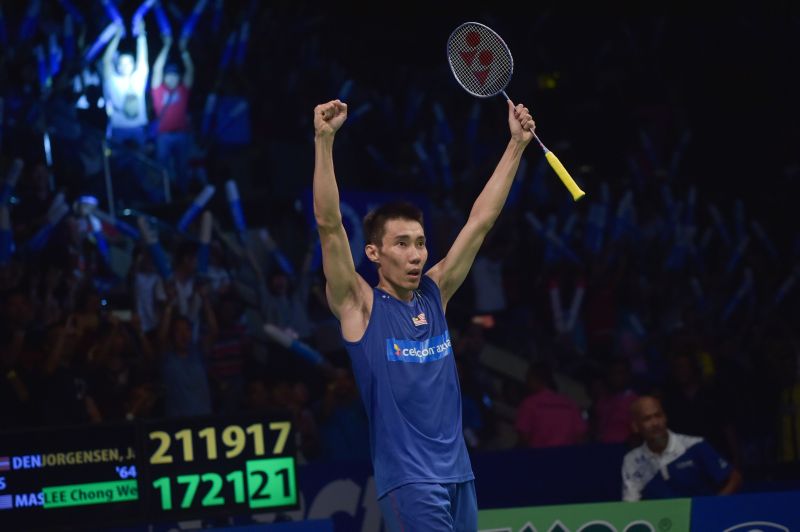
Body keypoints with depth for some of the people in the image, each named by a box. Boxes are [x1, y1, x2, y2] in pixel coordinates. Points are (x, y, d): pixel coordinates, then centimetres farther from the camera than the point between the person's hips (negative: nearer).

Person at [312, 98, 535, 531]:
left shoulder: (434, 295, 11)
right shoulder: (360, 306, -3)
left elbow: (481, 220, 13)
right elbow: (329, 225, -14)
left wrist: (517, 144, 12)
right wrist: (324, 140, -21)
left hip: (458, 474, 6)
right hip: (409, 481, -6)